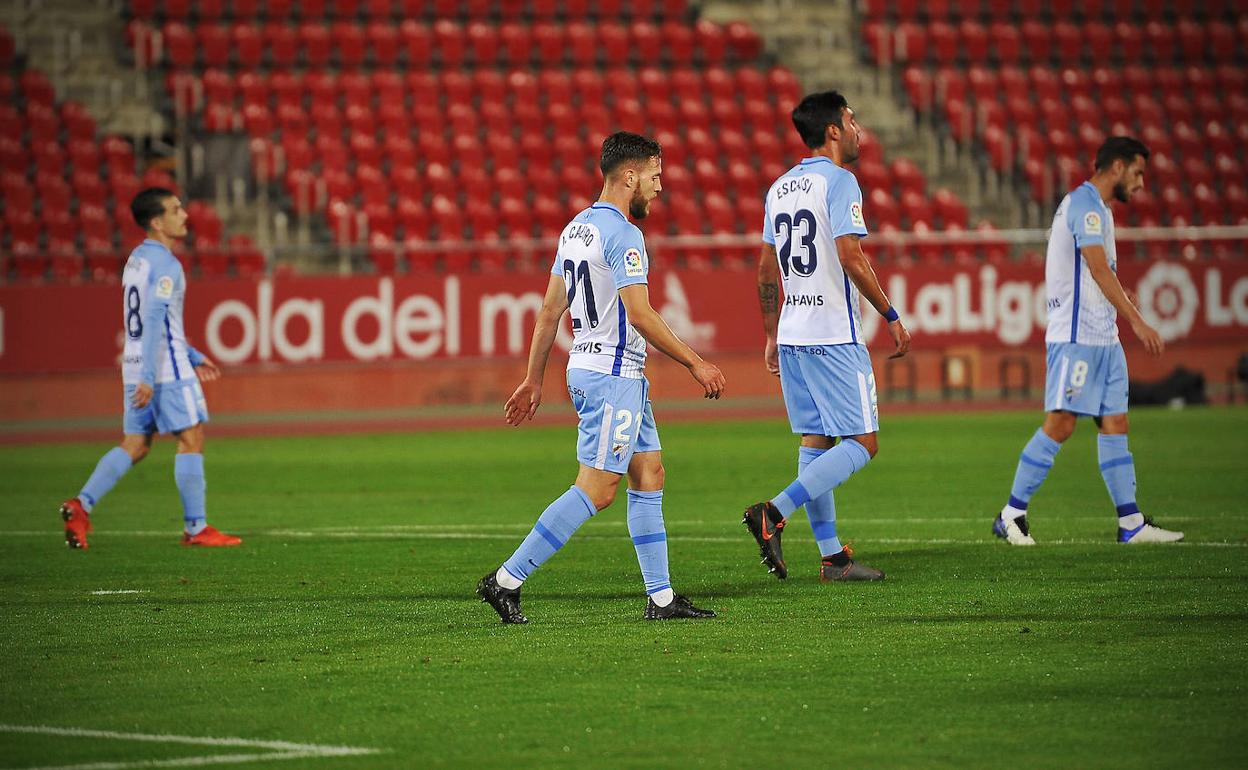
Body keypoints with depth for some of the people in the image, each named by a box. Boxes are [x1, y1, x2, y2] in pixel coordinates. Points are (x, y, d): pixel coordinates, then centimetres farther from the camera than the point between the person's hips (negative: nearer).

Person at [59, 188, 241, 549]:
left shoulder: (137, 259, 16)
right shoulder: (165, 265, -14)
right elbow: (154, 320, -22)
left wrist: (192, 356, 29)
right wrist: (148, 378, -25)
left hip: (138, 368, 9)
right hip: (166, 370, -9)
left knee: (134, 445, 9)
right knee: (191, 439, -1)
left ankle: (82, 505, -4)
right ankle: (196, 528, 1)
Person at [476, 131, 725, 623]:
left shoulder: (576, 228, 13)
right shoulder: (621, 233, -15)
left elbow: (550, 311, 15)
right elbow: (641, 315, -20)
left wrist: (533, 381, 18)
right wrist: (695, 364, -13)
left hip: (587, 367, 10)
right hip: (613, 376, -10)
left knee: (649, 475, 11)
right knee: (596, 489, -10)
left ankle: (661, 597, 10)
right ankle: (506, 580, -11)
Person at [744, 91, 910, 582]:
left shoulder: (780, 187, 14)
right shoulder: (838, 182, -10)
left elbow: (766, 268, 18)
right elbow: (850, 256, -19)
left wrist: (772, 336, 24)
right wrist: (891, 316, -12)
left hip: (792, 335, 8)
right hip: (834, 335, -8)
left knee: (815, 441, 11)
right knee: (862, 443, -5)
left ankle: (831, 557, 12)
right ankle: (774, 513, -18)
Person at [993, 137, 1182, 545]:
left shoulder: (1097, 207, 20)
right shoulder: (1084, 203, -12)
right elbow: (1099, 270, -20)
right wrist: (1138, 321, -24)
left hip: (1103, 338, 10)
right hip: (1076, 336, -10)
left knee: (1115, 424, 6)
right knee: (1059, 424, -10)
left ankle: (1131, 523, 5)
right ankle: (1011, 515, -4)